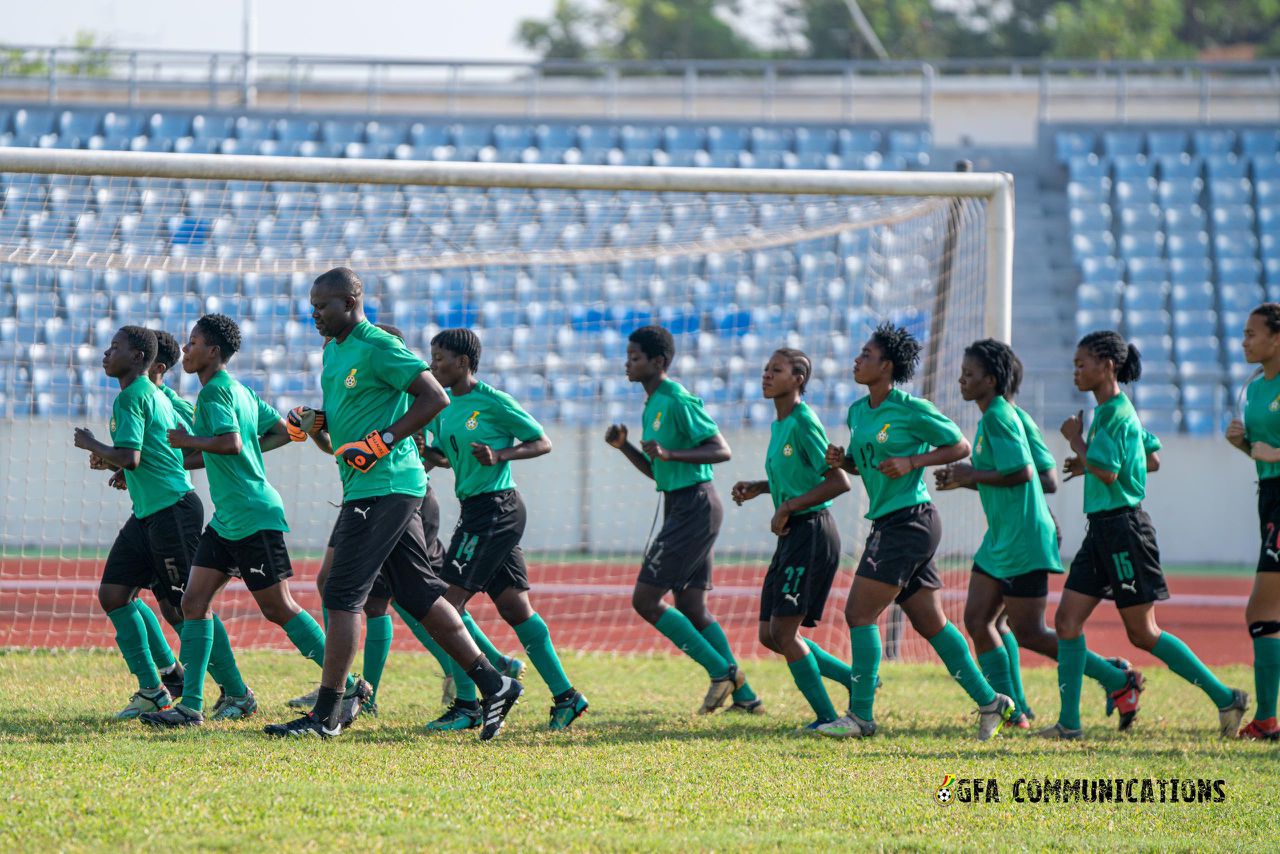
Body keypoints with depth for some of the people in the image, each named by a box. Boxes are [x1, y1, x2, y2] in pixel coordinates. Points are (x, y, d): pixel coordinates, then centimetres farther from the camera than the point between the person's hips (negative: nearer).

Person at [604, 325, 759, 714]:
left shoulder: (677, 401, -13)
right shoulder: (653, 405, 17)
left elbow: (722, 451, -18)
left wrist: (670, 453, -26)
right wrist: (624, 446, 9)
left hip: (694, 505, -10)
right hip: (681, 507, 10)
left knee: (645, 599, -10)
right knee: (690, 607, 10)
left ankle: (722, 671, -6)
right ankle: (743, 695, 12)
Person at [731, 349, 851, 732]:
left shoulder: (804, 423, -14)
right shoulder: (779, 426, 14)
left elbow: (838, 482, -19)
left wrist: (788, 507, -18)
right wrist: (759, 488, 13)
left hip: (812, 533, -10)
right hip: (792, 535, 10)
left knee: (783, 630, -10)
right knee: (770, 634, 9)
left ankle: (827, 717, -1)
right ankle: (855, 679, 19)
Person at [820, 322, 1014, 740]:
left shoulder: (912, 410, -11)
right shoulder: (858, 411, 12)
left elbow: (960, 446, -5)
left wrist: (911, 462, -16)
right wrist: (840, 460, 3)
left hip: (910, 520, -9)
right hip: (888, 523, 9)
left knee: (860, 613, -11)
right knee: (930, 623, 10)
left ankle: (860, 716, -8)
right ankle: (989, 701, 17)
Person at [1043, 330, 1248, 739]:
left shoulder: (1114, 413, -15)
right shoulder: (1110, 410, 14)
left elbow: (1107, 473, -23)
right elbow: (1150, 457, 23)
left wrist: (1076, 441, -10)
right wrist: (1085, 459, 17)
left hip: (1123, 528, -10)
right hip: (1102, 529, 10)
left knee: (1142, 633, -5)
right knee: (1067, 619, 3)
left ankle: (1225, 697, 3)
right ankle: (1069, 722, 3)